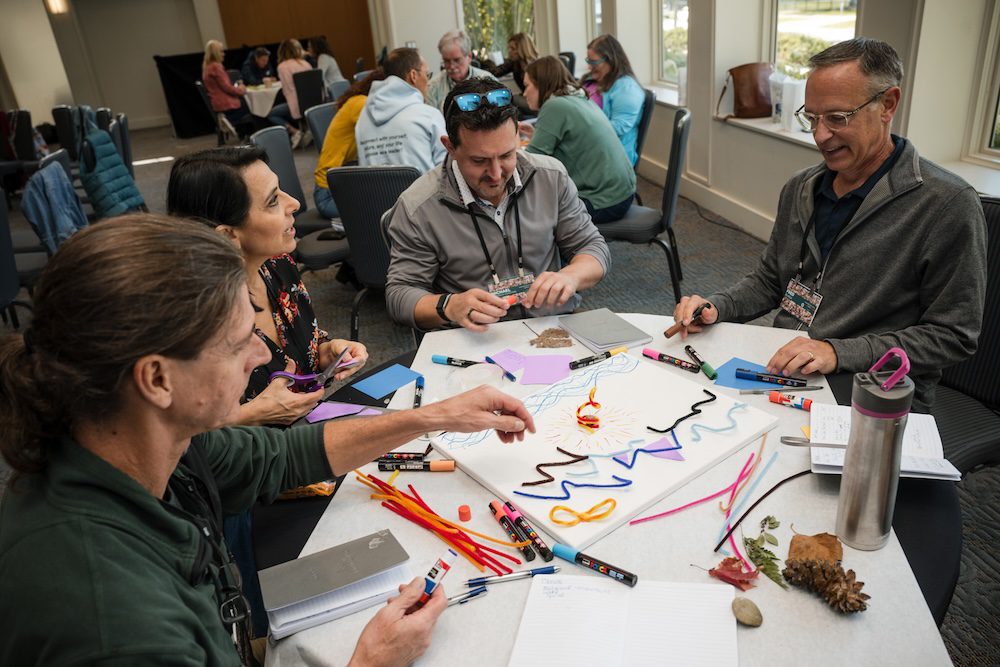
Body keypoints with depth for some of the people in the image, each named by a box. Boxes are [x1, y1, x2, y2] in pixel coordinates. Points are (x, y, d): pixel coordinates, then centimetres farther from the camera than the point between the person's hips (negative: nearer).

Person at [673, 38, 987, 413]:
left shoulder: (948, 205, -12)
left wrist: (839, 353, -22)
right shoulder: (800, 188, 8)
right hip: (780, 368, 6)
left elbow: (952, 336, -11)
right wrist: (715, 308, -3)